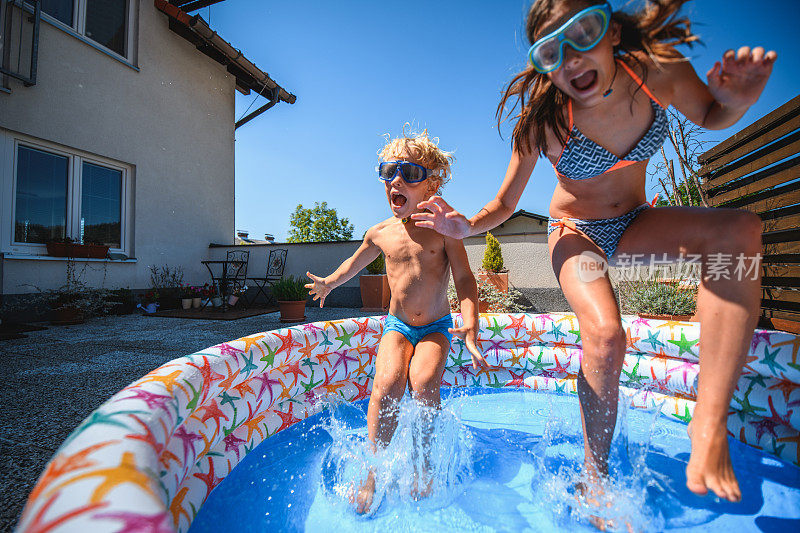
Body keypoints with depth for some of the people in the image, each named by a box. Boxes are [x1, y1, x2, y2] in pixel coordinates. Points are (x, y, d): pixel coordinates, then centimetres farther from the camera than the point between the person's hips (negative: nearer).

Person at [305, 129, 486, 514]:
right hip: (397, 325, 2)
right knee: (387, 382, -22)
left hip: (436, 327, -1)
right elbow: (356, 261, 20)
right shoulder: (380, 233, 0)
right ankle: (374, 470, -3)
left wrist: (470, 325, -21)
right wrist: (328, 283, 30)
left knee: (423, 382, -24)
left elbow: (464, 279, -9)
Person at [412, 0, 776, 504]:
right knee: (605, 337, -29)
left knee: (739, 228, -28)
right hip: (576, 233, -3)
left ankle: (710, 425, -24)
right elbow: (504, 206, -13)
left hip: (636, 223, 4)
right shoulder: (543, 122, -21)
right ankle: (595, 477, -5)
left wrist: (739, 101, -18)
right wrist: (467, 226, -34)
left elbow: (711, 116, 6)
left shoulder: (658, 68, -14)